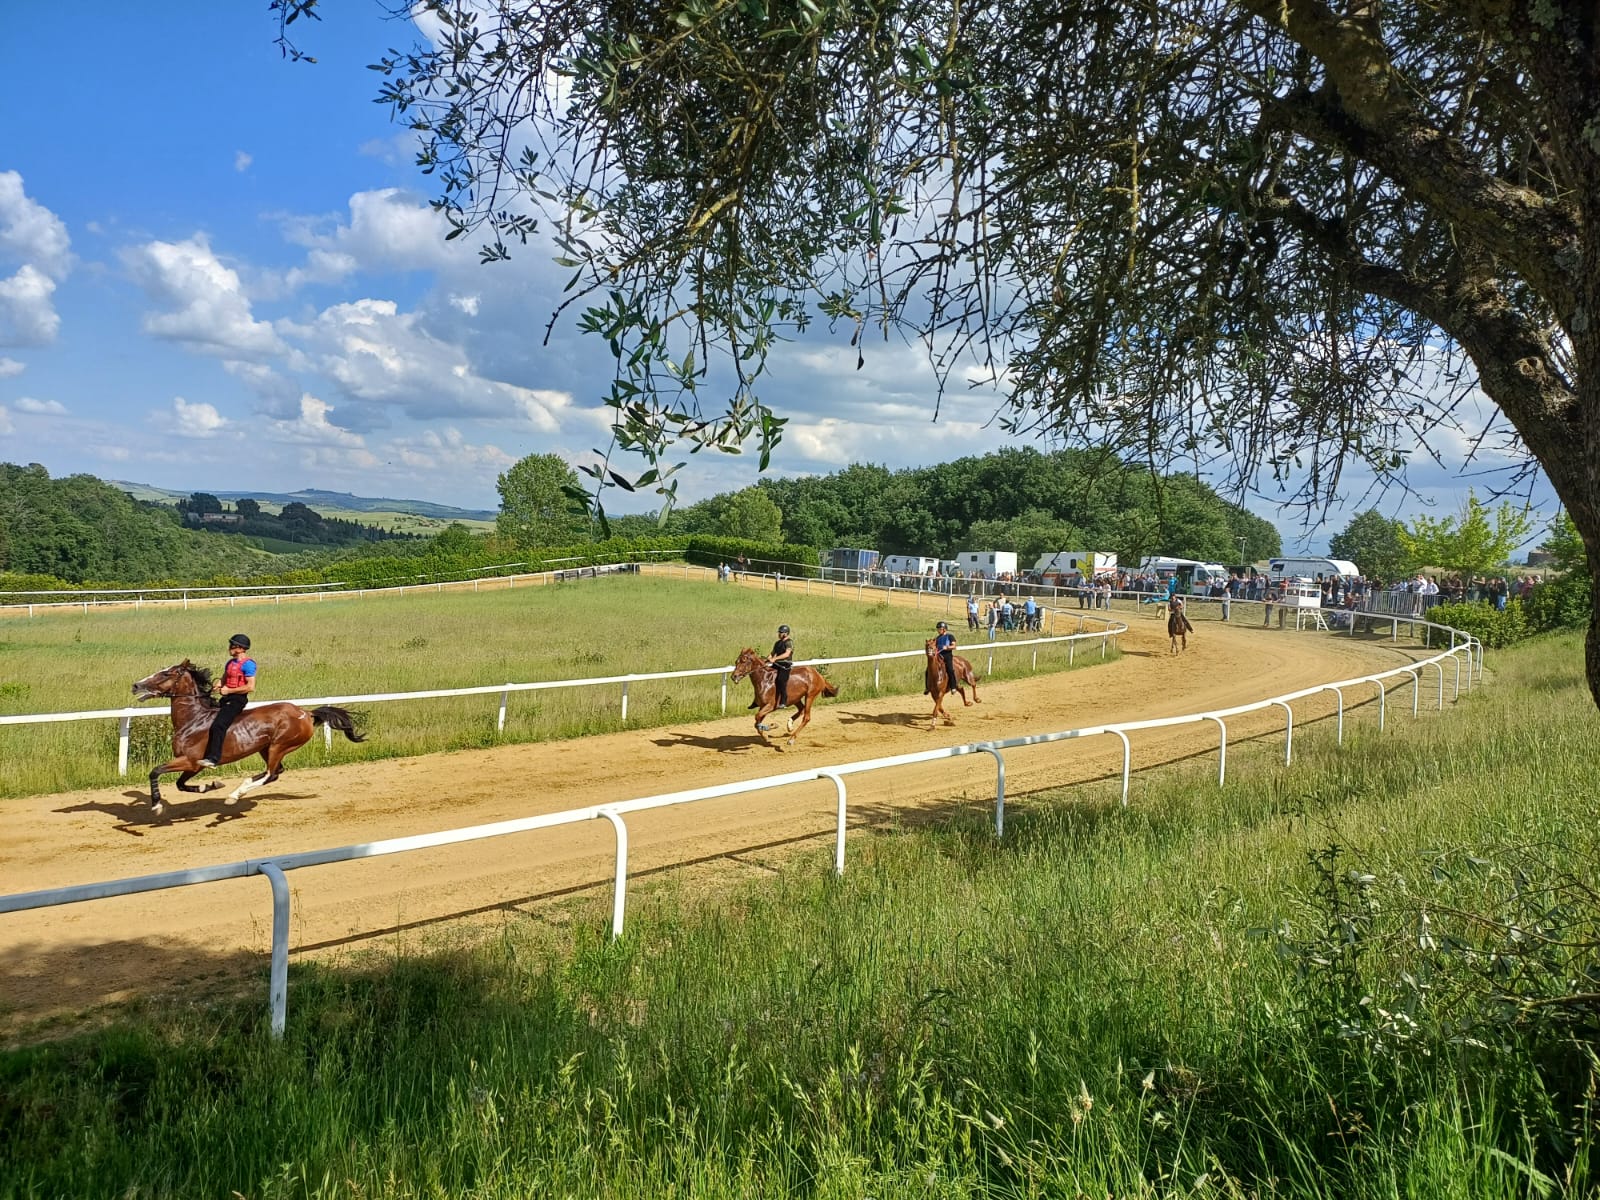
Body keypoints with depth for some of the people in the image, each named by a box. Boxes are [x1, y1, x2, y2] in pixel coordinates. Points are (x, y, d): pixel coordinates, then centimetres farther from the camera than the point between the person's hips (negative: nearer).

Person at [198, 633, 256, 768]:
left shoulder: (247, 664, -12)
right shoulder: (230, 662, 16)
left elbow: (251, 687, -19)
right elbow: (225, 679, 27)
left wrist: (229, 690, -16)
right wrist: (220, 685, 2)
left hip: (237, 699, -10)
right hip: (226, 698, 10)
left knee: (218, 725, -24)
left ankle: (213, 758, -27)